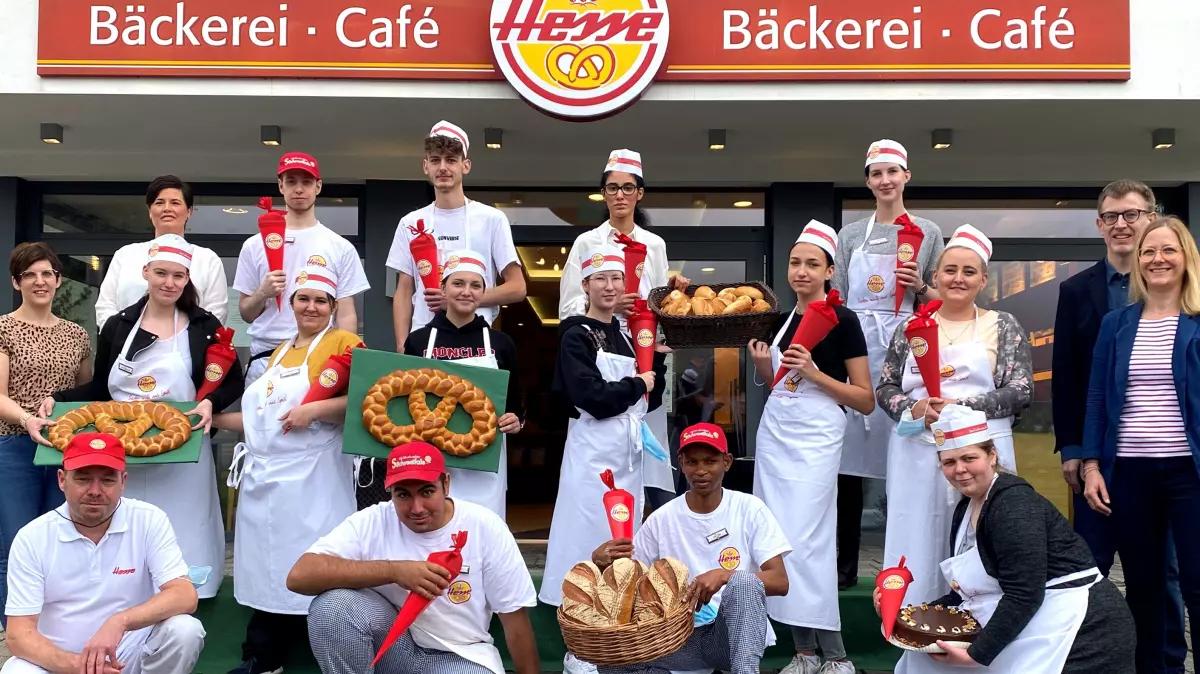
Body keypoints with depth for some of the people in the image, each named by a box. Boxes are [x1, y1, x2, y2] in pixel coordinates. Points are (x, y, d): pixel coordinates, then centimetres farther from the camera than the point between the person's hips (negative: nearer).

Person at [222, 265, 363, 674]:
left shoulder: (345, 343, -4)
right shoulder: (280, 352, 20)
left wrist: (315, 410, -22)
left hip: (310, 475, -7)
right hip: (264, 472, 7)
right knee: (269, 567, 11)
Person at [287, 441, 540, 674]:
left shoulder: (485, 527, -12)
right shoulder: (371, 522, -13)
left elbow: (514, 615, -5)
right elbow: (299, 576, -27)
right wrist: (394, 570, -32)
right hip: (392, 646, 2)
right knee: (332, 604, -26)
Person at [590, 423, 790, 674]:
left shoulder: (750, 509, -3)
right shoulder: (661, 519, 2)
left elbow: (780, 581, -10)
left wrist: (725, 575, -27)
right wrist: (603, 561, -16)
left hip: (737, 632, -2)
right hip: (683, 636, 3)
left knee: (744, 582, -35)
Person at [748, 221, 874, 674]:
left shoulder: (843, 320, -7)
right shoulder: (780, 319, 10)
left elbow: (866, 401, -8)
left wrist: (815, 373, -18)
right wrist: (760, 363, 1)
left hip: (816, 438, -6)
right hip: (774, 435, 6)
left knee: (806, 542, -9)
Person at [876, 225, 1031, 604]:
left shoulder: (1002, 327, 5)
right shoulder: (912, 327, 10)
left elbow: (1020, 391, -2)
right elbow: (885, 388, 10)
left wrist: (959, 407, -14)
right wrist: (913, 408, -11)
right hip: (917, 452, 2)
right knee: (916, 548, 4)